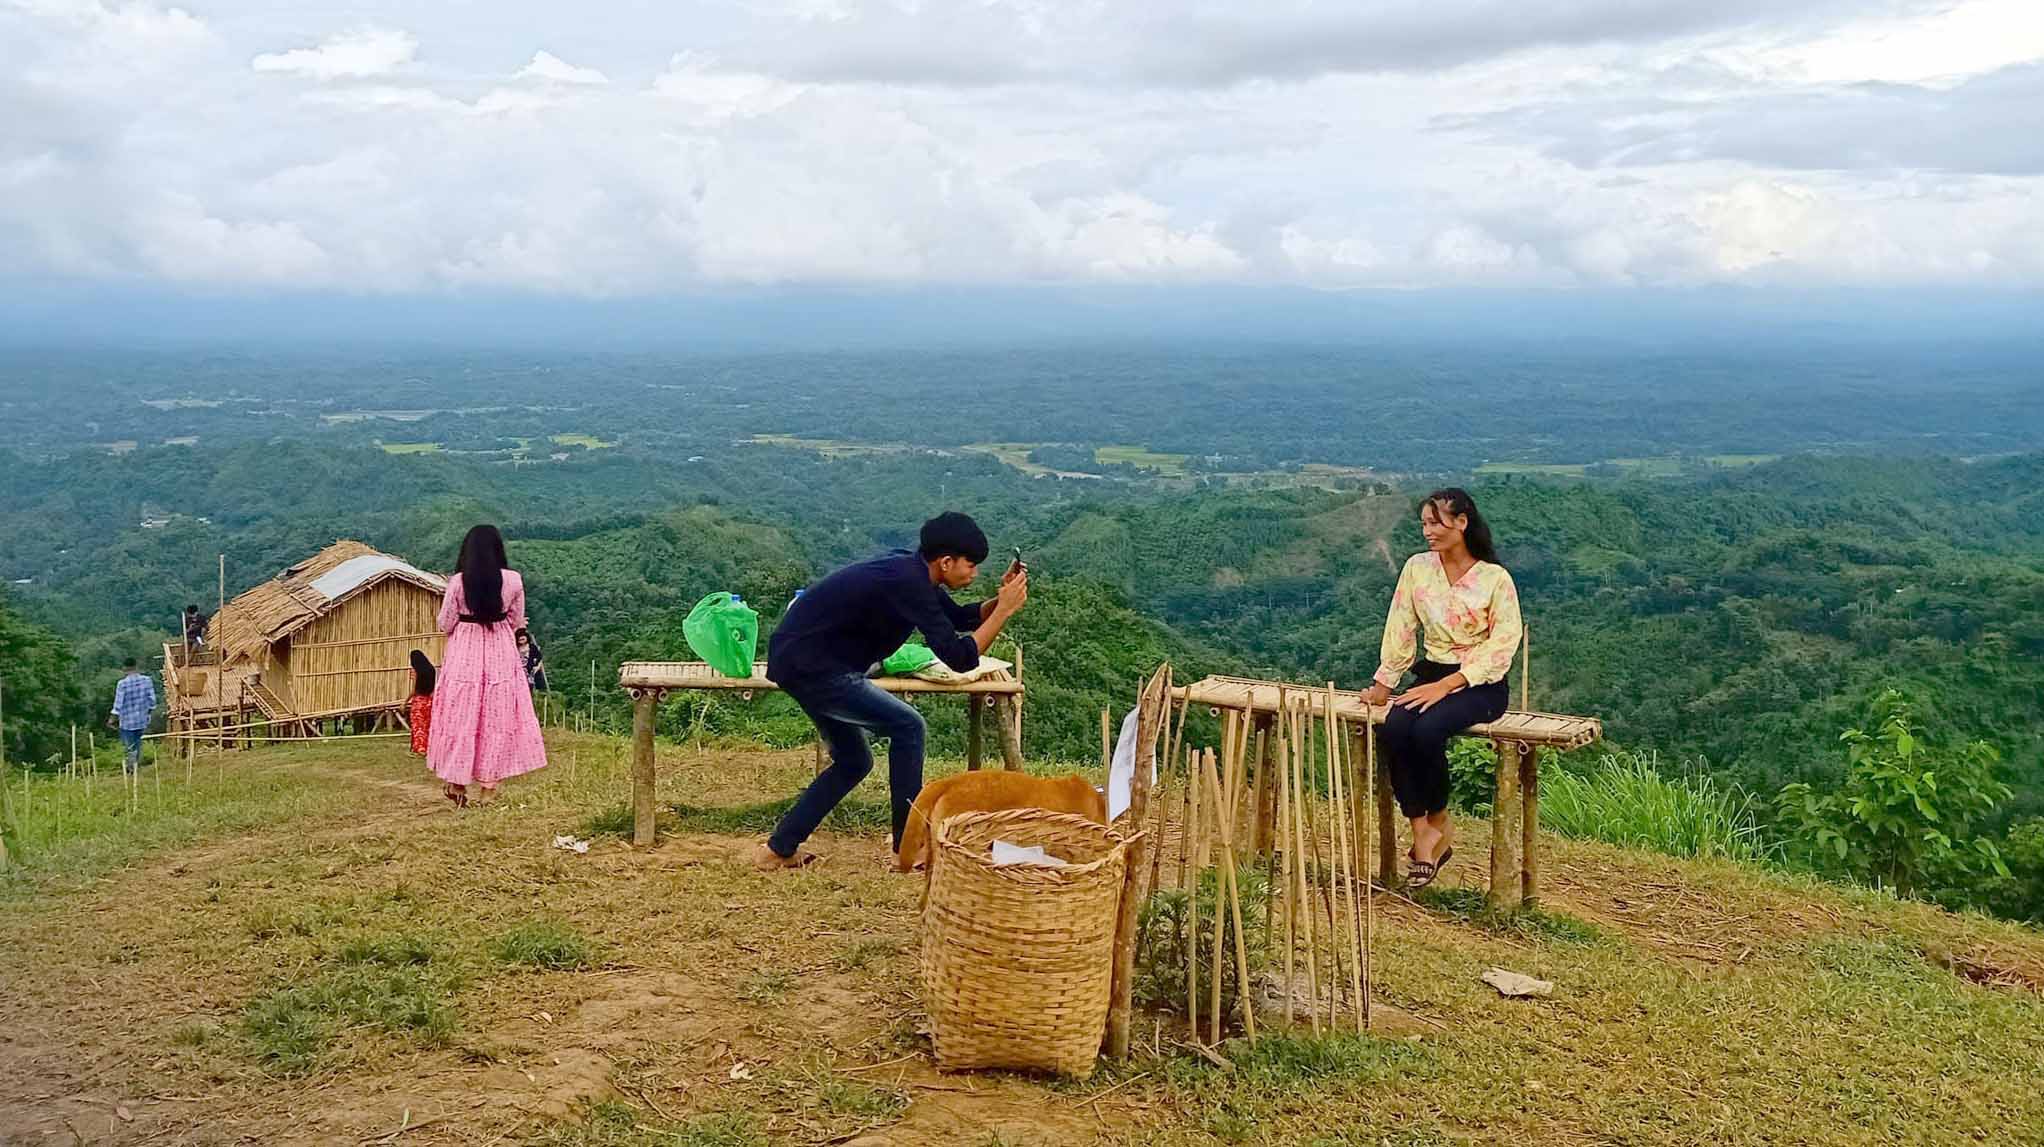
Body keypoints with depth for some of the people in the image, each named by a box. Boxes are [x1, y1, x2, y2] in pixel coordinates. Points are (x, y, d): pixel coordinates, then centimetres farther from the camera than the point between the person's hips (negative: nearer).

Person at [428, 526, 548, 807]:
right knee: (497, 718, 7)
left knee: (461, 719, 10)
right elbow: (517, 622, 4)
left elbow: (445, 625, -3)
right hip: (501, 654, 1)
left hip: (464, 653, -1)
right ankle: (489, 787, 10)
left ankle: (457, 783, 15)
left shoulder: (458, 582, -11)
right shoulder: (513, 580, -7)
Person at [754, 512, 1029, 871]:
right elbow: (960, 658, -24)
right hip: (810, 666, -10)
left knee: (853, 762, 18)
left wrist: (1000, 600, 2)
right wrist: (1004, 611, -18)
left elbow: (960, 617, 19)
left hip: (799, 662, 10)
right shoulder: (906, 583, -23)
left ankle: (778, 850, 21)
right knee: (906, 726, -10)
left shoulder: (913, 570, 6)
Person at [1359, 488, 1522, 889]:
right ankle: (1423, 834, -20)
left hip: (1481, 684, -4)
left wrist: (1446, 686, -21)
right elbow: (1400, 630, 6)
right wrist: (1384, 684, -1)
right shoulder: (1418, 568, 6)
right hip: (1431, 674, 4)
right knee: (1393, 731, -27)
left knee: (1426, 731, -32)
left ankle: (1437, 823, -8)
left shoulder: (1495, 578, -7)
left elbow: (1502, 645, -13)